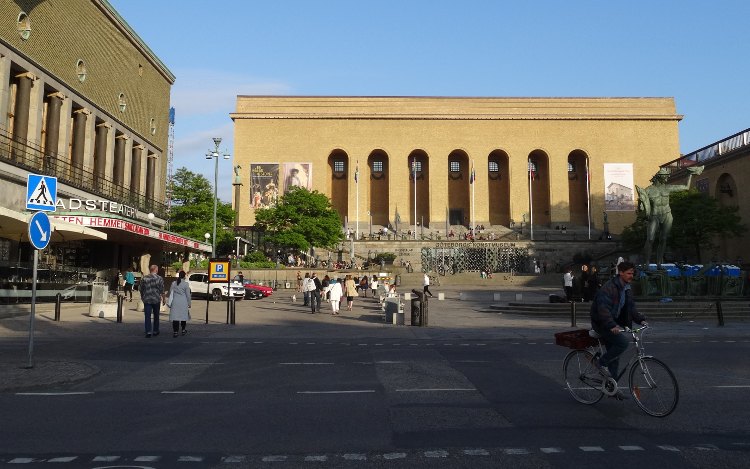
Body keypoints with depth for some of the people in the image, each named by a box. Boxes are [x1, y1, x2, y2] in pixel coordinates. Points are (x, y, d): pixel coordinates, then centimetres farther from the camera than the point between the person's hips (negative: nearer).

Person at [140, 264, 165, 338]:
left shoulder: (144, 278, 2)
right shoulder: (160, 278, -4)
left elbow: (141, 290, 8)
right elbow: (162, 290, -5)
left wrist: (142, 297, 24)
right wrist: (163, 299, 6)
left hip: (147, 299, 0)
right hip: (156, 299, 0)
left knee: (147, 316, 0)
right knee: (156, 316, 14)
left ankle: (148, 332, -11)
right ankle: (155, 331, 22)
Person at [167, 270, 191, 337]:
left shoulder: (173, 283, 2)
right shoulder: (186, 284, -8)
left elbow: (170, 293, 9)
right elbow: (188, 295, -5)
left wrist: (170, 302, 20)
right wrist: (189, 303, 5)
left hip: (175, 302, 2)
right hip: (183, 302, -2)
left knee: (175, 316, 2)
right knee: (183, 316, 13)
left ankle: (175, 332, -4)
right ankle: (183, 330, 25)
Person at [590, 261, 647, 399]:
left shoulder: (627, 289, 9)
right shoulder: (608, 287, -21)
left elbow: (631, 307, 13)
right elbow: (603, 308, -29)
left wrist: (640, 320, -3)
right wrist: (612, 325, -39)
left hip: (613, 323, 9)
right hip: (601, 324, -9)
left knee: (614, 355, 10)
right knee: (623, 342, -26)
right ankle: (602, 363, -6)